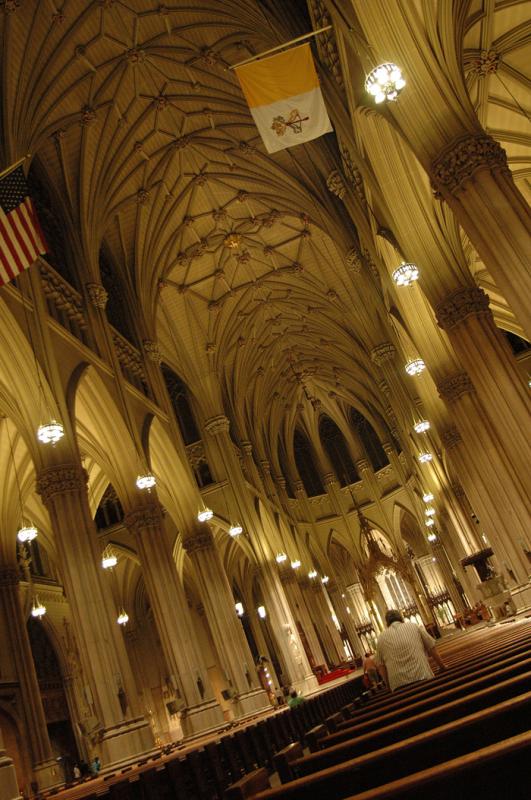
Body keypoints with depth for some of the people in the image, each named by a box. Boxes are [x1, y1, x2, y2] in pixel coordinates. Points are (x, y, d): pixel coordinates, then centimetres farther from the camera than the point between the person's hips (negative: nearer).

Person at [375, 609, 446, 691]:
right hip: (422, 678, 0)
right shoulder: (414, 627, 12)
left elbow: (381, 666, 11)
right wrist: (442, 667, 27)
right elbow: (432, 648, 14)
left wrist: (389, 685, 19)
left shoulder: (381, 638, 13)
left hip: (398, 685, 1)